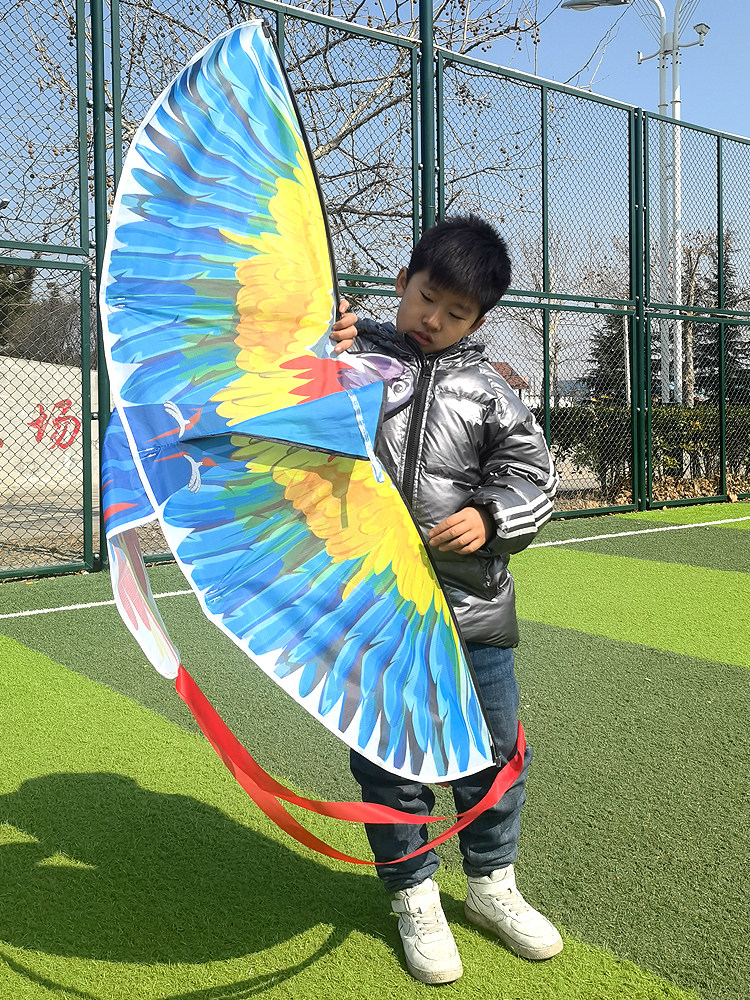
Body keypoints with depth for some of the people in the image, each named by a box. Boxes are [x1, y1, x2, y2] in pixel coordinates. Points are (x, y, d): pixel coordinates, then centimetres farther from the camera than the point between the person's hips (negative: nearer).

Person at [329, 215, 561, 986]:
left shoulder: (487, 392, 6)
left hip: (472, 604, 3)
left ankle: (491, 884, 39)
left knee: (496, 747, 14)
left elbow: (531, 474, 5)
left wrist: (490, 519, -13)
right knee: (388, 754, 9)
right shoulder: (351, 357, 0)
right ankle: (414, 898, 32)